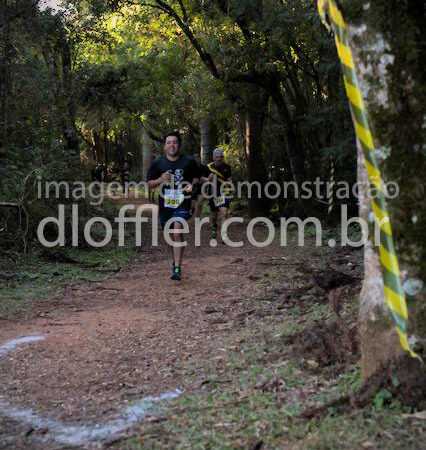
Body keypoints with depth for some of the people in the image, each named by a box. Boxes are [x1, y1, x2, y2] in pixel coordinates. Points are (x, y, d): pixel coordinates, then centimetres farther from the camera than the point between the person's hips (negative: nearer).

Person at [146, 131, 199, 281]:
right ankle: (176, 261, 38)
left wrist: (192, 185, -8)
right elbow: (149, 184, 5)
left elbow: (195, 178, 15)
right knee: (172, 235, 15)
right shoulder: (157, 163, 1)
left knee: (177, 231, -21)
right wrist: (160, 179, -15)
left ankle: (177, 269, -21)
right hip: (165, 204, 3)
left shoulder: (188, 162, -1)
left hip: (183, 203, -3)